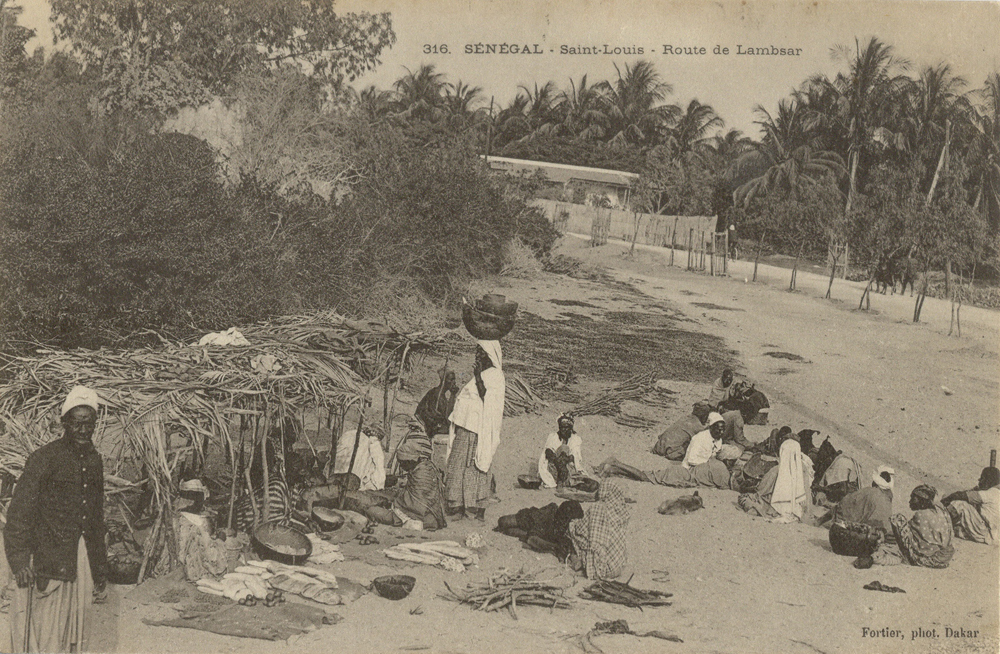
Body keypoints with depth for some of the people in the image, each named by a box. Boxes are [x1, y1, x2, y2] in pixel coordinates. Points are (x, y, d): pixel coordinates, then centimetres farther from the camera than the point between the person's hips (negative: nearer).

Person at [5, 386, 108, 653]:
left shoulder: (94, 460, 13)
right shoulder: (44, 458, -7)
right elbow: (19, 512, -10)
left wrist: (101, 567, 19)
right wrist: (19, 559, -19)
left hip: (83, 559, 6)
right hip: (48, 559, -6)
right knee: (44, 632, -6)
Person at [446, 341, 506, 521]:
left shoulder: (495, 375, -6)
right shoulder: (482, 375, 21)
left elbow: (485, 398, -18)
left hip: (477, 430, -9)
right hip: (465, 427, 9)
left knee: (474, 468, -9)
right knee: (458, 466, 5)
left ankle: (479, 509, -6)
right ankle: (459, 507, 7)